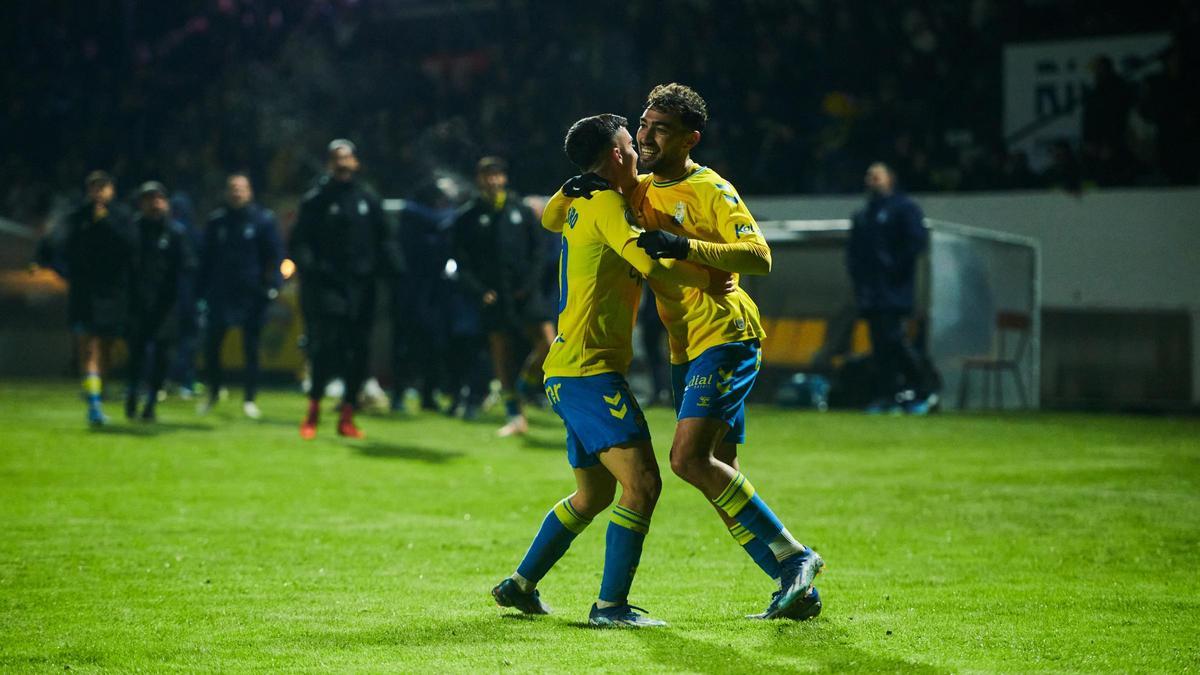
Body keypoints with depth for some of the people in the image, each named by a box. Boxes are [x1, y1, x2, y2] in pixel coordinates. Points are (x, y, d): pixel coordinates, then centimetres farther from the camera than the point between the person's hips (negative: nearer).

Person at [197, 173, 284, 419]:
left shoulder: (264, 220, -1)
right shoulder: (216, 221, 6)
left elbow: (274, 256, 0)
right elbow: (206, 259, 10)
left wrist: (271, 285, -11)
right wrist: (203, 292, 6)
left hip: (251, 295, -2)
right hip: (220, 294, 2)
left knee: (251, 348, 3)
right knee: (211, 344, 1)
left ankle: (249, 399, 11)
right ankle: (214, 391, 22)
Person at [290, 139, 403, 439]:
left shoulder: (368, 201, 13)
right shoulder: (315, 201, 4)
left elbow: (385, 240, 14)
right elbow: (300, 242, 1)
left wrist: (395, 268, -2)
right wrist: (308, 268, -16)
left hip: (361, 287, 3)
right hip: (326, 287, -3)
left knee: (358, 352, 2)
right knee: (324, 348, -13)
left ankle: (347, 416, 10)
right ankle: (313, 412, -1)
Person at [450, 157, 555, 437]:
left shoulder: (521, 210, 8)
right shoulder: (468, 217, 3)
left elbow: (538, 249, 10)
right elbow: (461, 260, 2)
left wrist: (530, 282, -4)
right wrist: (479, 290, -9)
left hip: (524, 292, 1)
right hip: (492, 296, -1)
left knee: (548, 343, -12)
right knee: (500, 351, -1)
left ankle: (527, 378, 20)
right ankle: (514, 416, 9)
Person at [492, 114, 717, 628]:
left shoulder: (581, 206, 17)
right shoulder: (605, 205, -9)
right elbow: (652, 264, -22)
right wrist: (709, 277, -10)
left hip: (569, 373, 10)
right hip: (589, 372, -10)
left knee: (593, 494, 21)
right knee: (641, 483, -14)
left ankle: (520, 585, 28)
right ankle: (611, 605, -16)